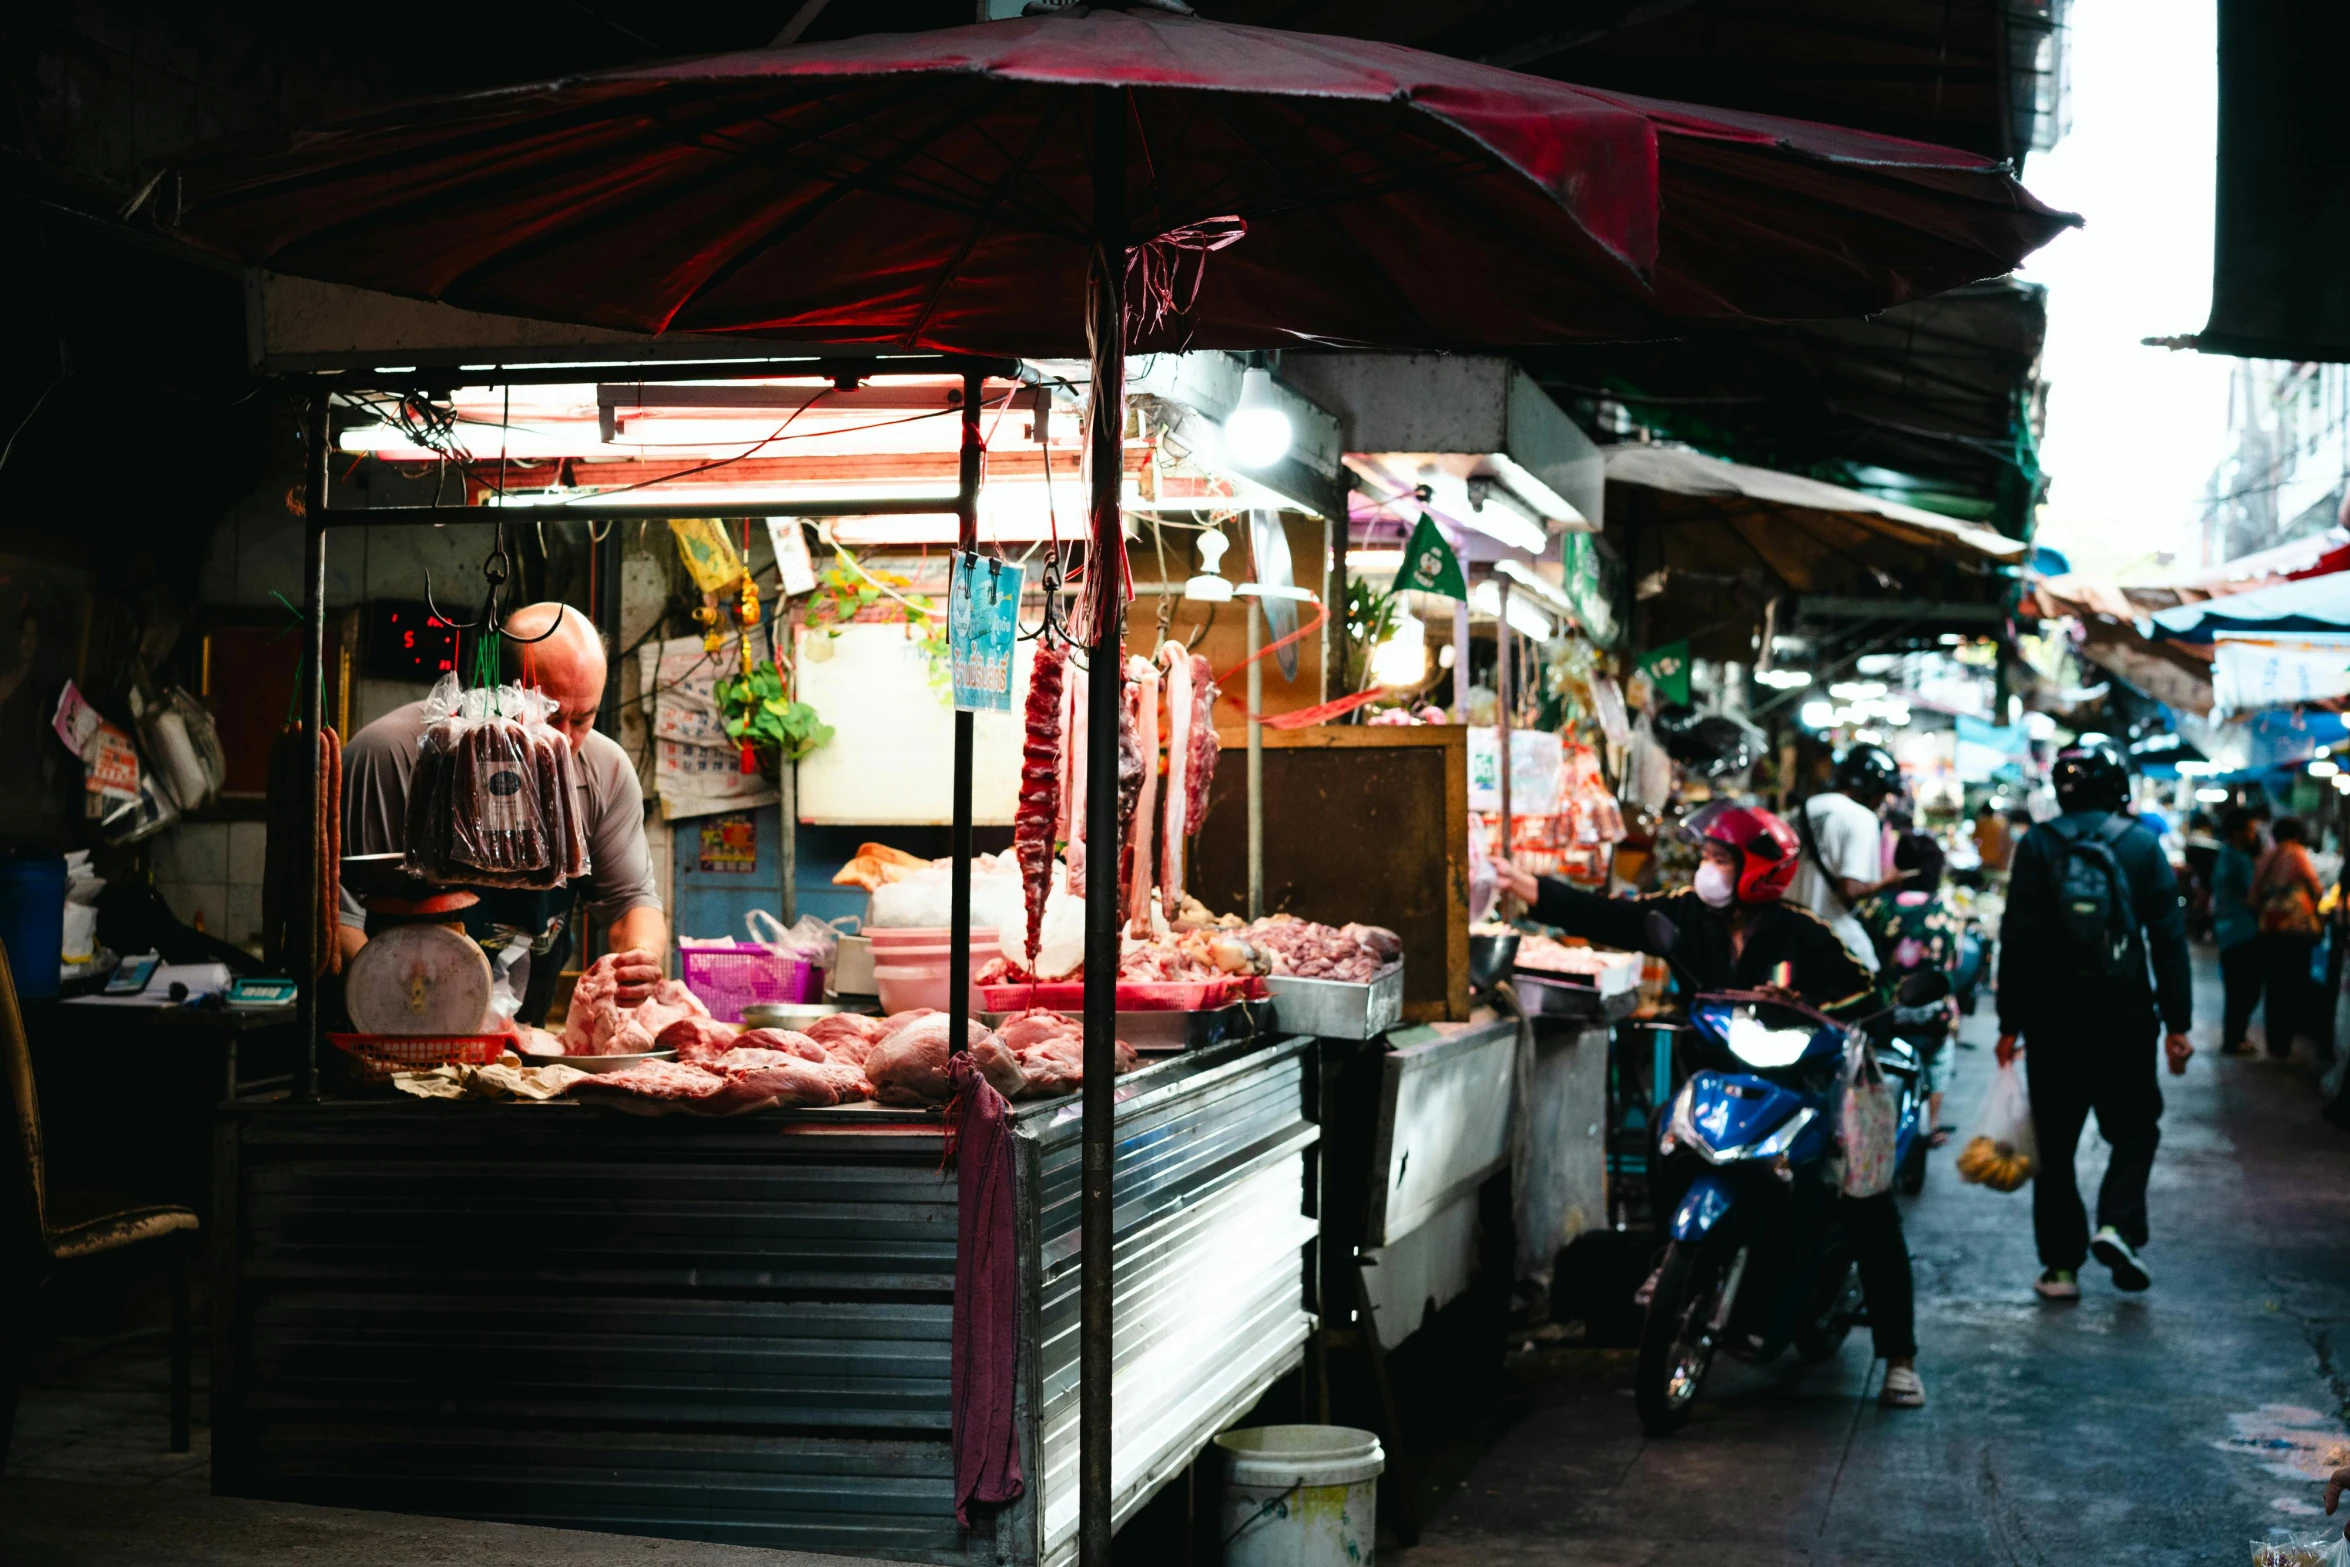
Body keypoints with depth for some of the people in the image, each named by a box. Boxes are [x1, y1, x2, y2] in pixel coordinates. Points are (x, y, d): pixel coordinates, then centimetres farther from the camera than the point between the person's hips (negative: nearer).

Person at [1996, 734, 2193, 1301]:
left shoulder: (2037, 845, -1)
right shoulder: (2143, 845, -1)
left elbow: (2017, 940, -4)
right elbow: (2169, 939, -1)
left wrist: (2010, 1022, 0)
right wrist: (2178, 1024, 3)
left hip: (2053, 1020, 0)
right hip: (2125, 1018, 0)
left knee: (2055, 1143, 8)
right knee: (2134, 1130, 15)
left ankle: (2061, 1264, 8)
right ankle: (2117, 1226, -6)